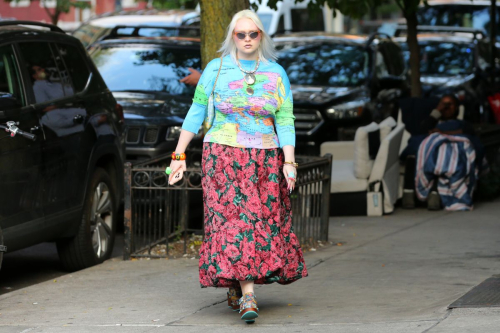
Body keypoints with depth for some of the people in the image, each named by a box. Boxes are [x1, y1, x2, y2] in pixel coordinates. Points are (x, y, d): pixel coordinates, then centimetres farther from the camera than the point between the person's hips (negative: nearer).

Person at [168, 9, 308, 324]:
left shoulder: (276, 74, 4)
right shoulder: (216, 70, 2)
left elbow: (285, 121, 0)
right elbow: (195, 114, 4)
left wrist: (289, 162, -10)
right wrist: (179, 155, 1)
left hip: (265, 160, 2)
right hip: (223, 156, -2)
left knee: (265, 221, 2)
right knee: (232, 219, -13)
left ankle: (236, 283, 21)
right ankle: (247, 293, -18)